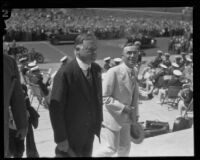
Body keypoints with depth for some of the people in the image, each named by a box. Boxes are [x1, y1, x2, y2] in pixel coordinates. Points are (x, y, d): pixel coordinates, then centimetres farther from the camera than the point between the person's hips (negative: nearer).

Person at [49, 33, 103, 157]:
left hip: (89, 135, 6)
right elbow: (55, 108, -16)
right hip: (70, 138, -6)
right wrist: (61, 138, -16)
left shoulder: (96, 70, 2)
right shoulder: (65, 73, -17)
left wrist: (98, 124, 6)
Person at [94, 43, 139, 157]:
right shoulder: (114, 72, -22)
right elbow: (104, 97, -21)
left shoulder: (135, 71, 2)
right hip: (113, 116, -7)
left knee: (125, 148, 16)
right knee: (112, 149, 3)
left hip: (126, 117, 7)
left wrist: (135, 115, 9)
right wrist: (123, 107, -23)